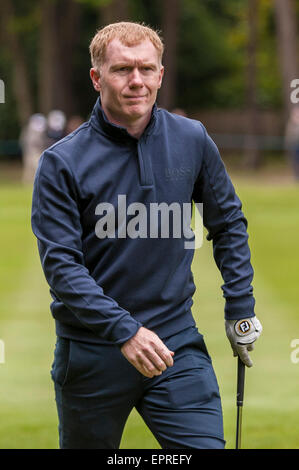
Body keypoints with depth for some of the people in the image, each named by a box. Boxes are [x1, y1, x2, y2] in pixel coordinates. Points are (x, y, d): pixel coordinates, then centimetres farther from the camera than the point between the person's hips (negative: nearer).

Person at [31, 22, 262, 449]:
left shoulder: (192, 141, 1)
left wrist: (241, 310, 9)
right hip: (92, 348, -1)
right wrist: (124, 331, -25)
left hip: (177, 342, 2)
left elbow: (229, 224, 14)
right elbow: (60, 265, -14)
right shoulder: (63, 162, -9)